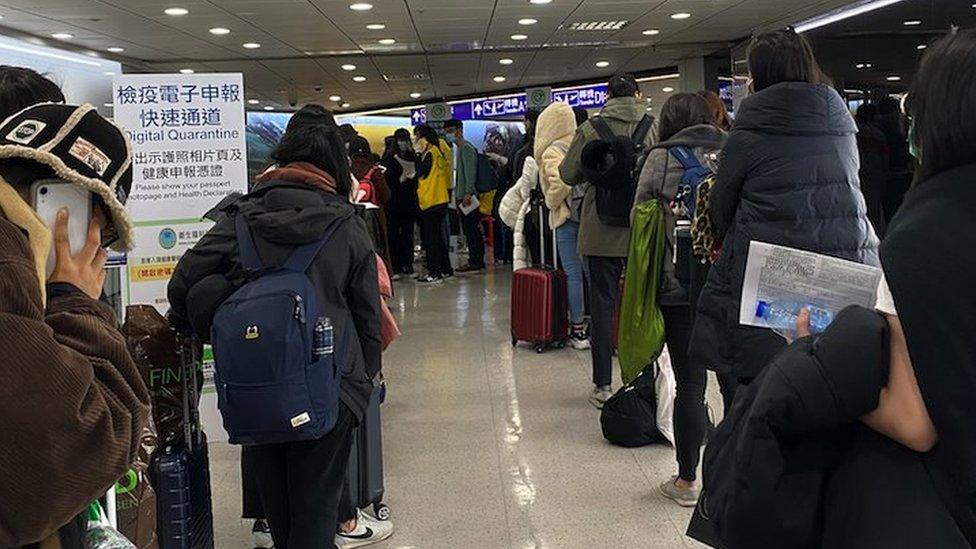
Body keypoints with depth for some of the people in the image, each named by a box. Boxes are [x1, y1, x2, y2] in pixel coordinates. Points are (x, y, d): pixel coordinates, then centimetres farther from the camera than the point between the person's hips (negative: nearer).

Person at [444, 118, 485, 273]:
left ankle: (475, 262, -7)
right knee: (470, 230, 11)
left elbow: (470, 172, -17)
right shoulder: (459, 148, 20)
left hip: (467, 196, -10)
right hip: (462, 196, 10)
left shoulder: (466, 148, -10)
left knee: (471, 229, -8)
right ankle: (478, 262, 15)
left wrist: (468, 194, -22)